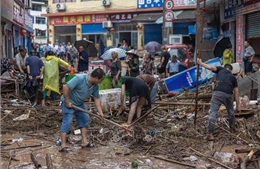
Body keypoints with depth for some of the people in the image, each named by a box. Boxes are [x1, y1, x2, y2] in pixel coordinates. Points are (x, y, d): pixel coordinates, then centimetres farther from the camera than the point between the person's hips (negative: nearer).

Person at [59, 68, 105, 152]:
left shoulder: (95, 86, -8)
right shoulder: (79, 78, -32)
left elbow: (97, 98, 1)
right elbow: (65, 87, -33)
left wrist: (100, 112, -5)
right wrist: (67, 102, -27)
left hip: (80, 104, 8)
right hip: (69, 103, -8)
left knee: (85, 119, 9)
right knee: (67, 122, -12)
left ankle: (84, 141, 16)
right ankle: (63, 145, -12)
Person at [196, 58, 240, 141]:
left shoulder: (220, 69, 21)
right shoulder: (233, 77, 23)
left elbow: (210, 67, 2)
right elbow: (236, 92, 18)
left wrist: (200, 63, 14)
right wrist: (238, 105, 21)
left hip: (217, 93, -2)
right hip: (228, 95, 2)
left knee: (213, 113, -2)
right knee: (231, 112, 26)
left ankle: (210, 134, -8)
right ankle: (232, 129, 41)